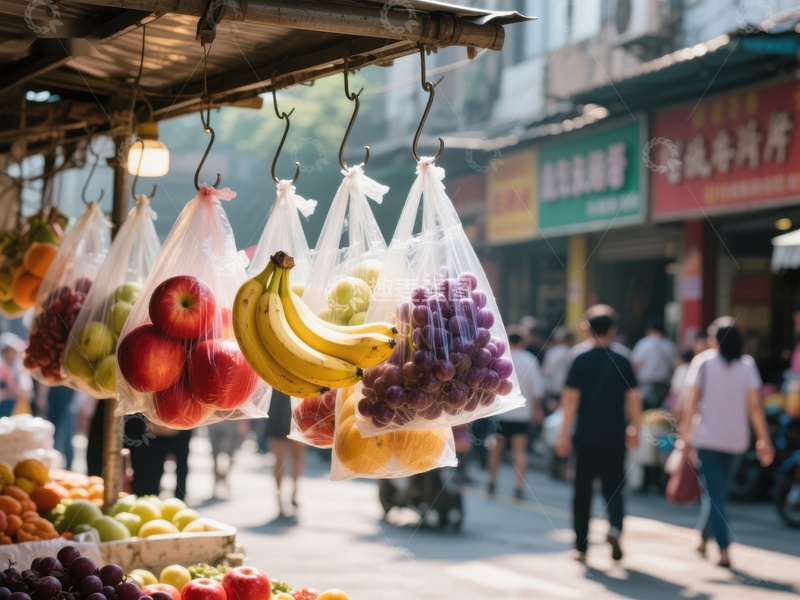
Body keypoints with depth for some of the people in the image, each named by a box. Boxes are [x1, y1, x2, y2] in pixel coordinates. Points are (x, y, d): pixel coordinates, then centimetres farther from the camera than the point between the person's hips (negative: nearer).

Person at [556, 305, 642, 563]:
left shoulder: (581, 361, -4)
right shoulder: (622, 362, 0)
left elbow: (570, 399, -7)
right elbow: (633, 400, 1)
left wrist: (564, 434, -4)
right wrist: (635, 430, 11)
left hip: (586, 436, 0)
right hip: (614, 438, 0)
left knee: (582, 492, 10)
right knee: (613, 488, 9)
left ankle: (581, 547, 14)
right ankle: (615, 527, -20)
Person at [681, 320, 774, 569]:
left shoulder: (703, 361, -3)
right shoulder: (747, 364, 3)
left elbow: (693, 401, -8)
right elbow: (755, 405, -1)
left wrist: (685, 433, -5)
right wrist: (764, 439, 2)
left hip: (707, 435, -3)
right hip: (735, 438, 4)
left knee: (714, 493, -4)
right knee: (718, 490, 20)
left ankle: (724, 550, -14)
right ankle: (704, 538, 32)